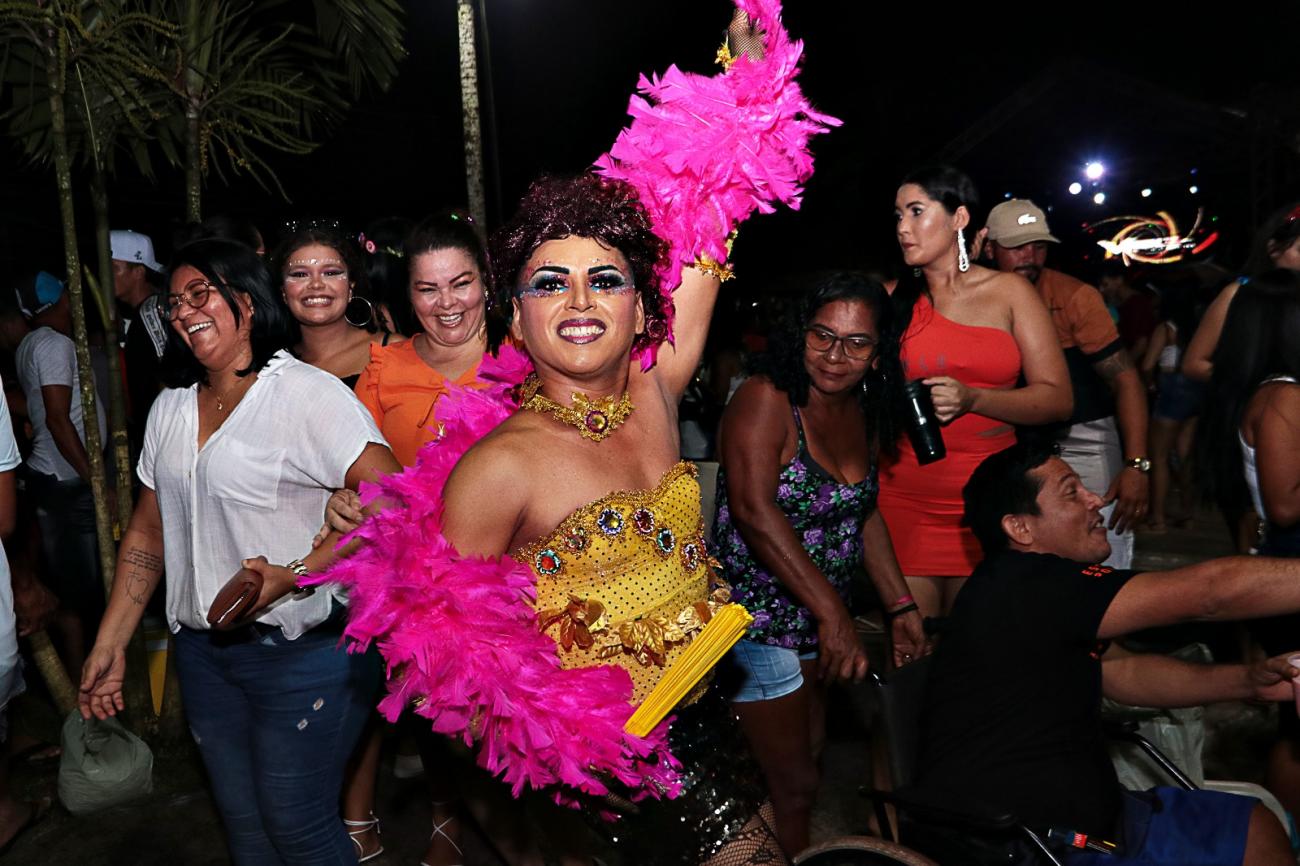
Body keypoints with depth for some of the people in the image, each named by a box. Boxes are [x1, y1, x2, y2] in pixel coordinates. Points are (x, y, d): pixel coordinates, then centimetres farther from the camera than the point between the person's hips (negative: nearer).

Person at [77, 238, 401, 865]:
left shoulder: (307, 392, -13)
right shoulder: (171, 408, 11)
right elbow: (149, 531, 16)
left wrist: (293, 575, -26)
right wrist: (110, 644, 13)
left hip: (303, 648, -6)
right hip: (202, 650, 7)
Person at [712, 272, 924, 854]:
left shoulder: (863, 412, 5)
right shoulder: (765, 399, -18)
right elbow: (754, 511, -29)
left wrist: (899, 606, 9)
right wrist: (833, 613, -31)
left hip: (819, 620, 8)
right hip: (758, 617, -8)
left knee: (810, 752, 21)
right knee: (794, 784, 1)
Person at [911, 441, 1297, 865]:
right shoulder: (1026, 587, -25)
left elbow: (1121, 672, 12)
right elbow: (1210, 590, -25)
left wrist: (1248, 680, 2)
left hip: (1083, 809, 10)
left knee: (1258, 826, 16)